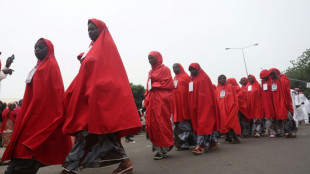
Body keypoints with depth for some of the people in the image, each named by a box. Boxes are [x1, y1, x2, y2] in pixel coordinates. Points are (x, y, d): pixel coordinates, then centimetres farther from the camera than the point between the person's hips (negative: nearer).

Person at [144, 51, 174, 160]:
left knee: (161, 123, -6)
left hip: (161, 100, -7)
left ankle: (163, 149, 3)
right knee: (151, 124, 2)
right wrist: (146, 101, 9)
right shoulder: (151, 72, 22)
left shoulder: (164, 69, 1)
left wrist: (154, 85, -6)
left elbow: (168, 84, -9)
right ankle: (157, 146, 14)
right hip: (151, 100, 7)